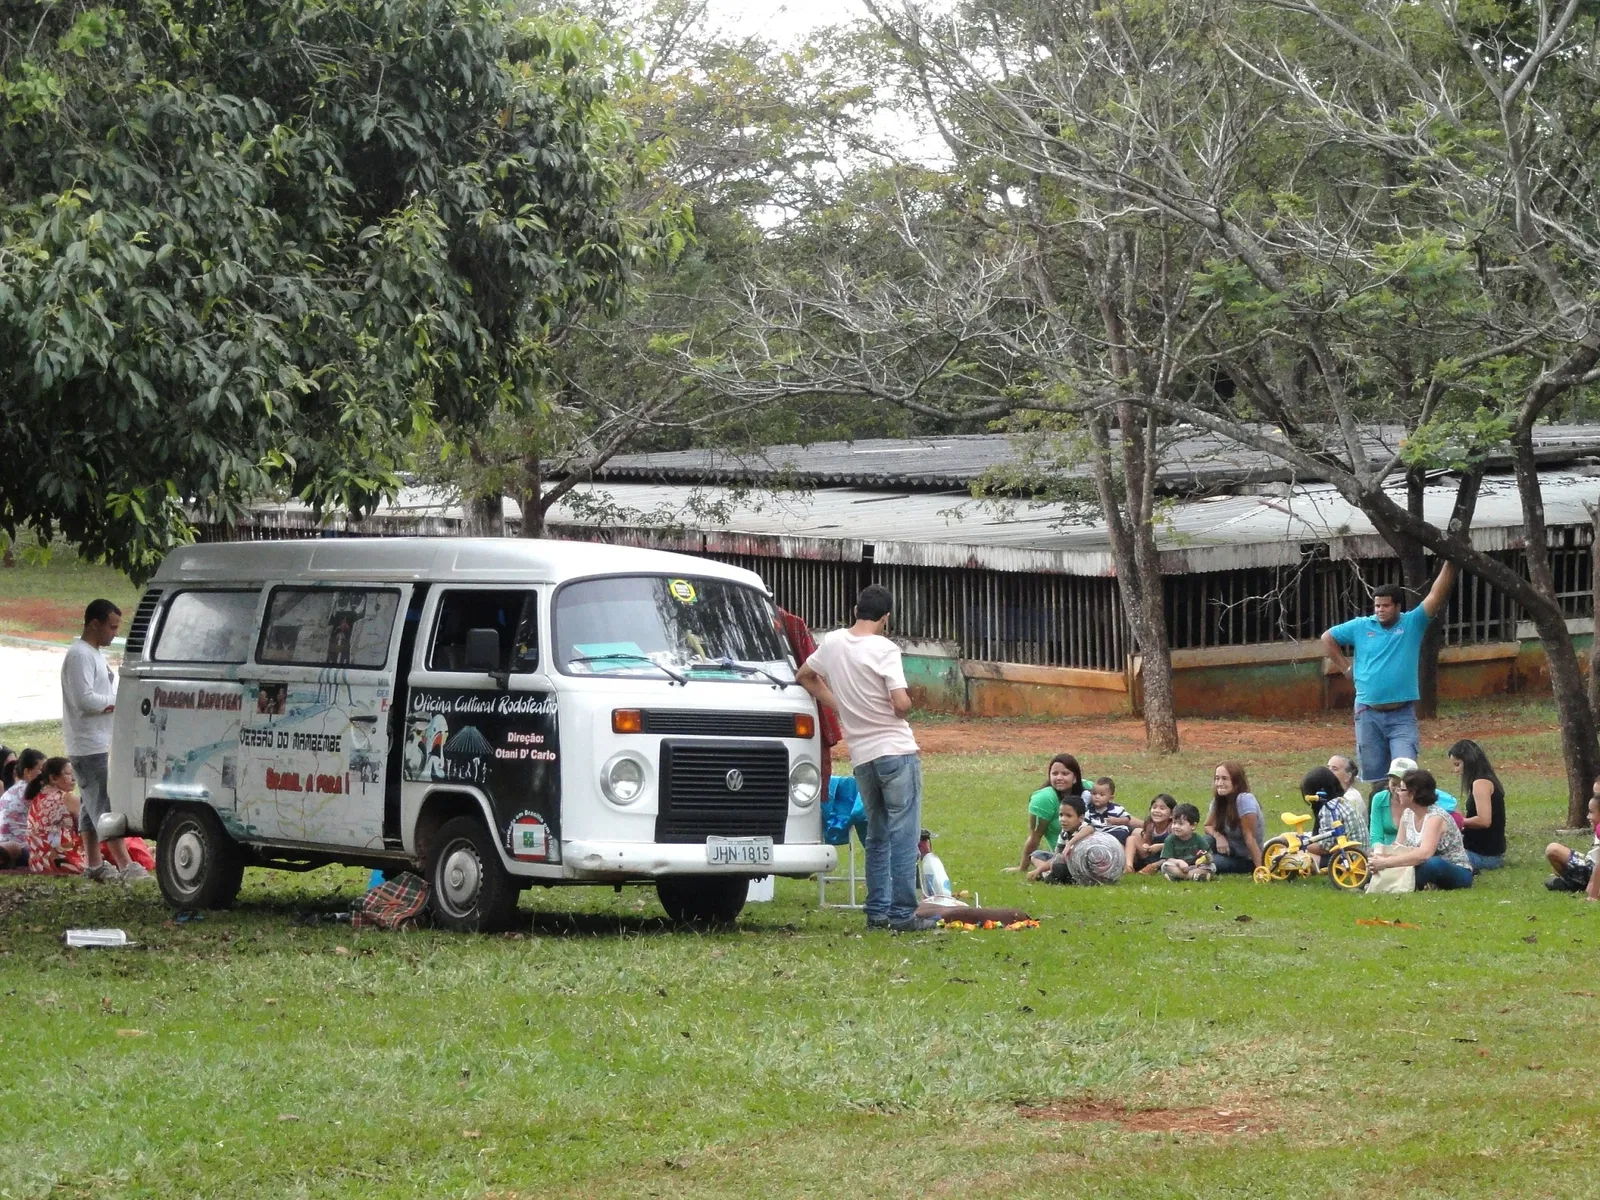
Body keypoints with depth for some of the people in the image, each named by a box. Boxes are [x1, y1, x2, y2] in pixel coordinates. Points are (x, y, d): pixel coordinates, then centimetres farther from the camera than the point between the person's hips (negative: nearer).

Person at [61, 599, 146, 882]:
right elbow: (84, 699, -25)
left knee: (92, 804, 13)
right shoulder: (79, 655, -17)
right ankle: (126, 866, -16)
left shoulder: (94, 654, 16)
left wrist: (115, 702, 6)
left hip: (97, 743, 11)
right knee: (106, 805, -12)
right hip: (88, 744, -11)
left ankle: (93, 864, 17)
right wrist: (116, 703, -15)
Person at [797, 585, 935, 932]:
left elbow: (804, 677, 22)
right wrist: (905, 704, 4)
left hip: (861, 755, 6)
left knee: (877, 835, 16)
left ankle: (877, 911, 15)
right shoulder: (884, 649, -13)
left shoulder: (832, 643, 5)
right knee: (903, 835, -4)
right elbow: (902, 704, -20)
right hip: (896, 751, -6)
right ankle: (903, 914, -7)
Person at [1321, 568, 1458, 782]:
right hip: (1368, 714, 2)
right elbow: (1328, 639, 16)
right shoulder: (1360, 627, 4)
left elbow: (1437, 595, -10)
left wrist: (1450, 563, -19)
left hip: (1402, 715, -2)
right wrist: (1346, 669, 11)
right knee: (1372, 773, 10)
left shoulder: (1412, 624, -1)